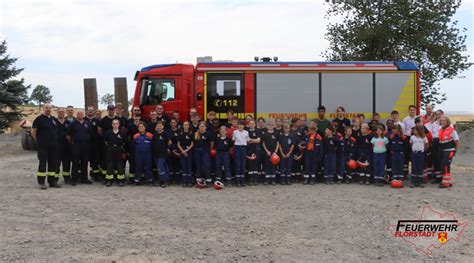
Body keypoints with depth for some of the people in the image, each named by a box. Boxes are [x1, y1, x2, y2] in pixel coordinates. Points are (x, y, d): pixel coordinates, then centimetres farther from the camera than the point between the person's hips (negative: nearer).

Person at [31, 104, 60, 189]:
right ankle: (41, 182, 0)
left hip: (53, 145, 6)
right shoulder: (39, 119, -5)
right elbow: (33, 132, -5)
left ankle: (52, 181, 16)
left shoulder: (53, 119, 13)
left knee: (52, 163, 8)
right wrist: (39, 141, -1)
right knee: (43, 163, -5)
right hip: (43, 146, -6)